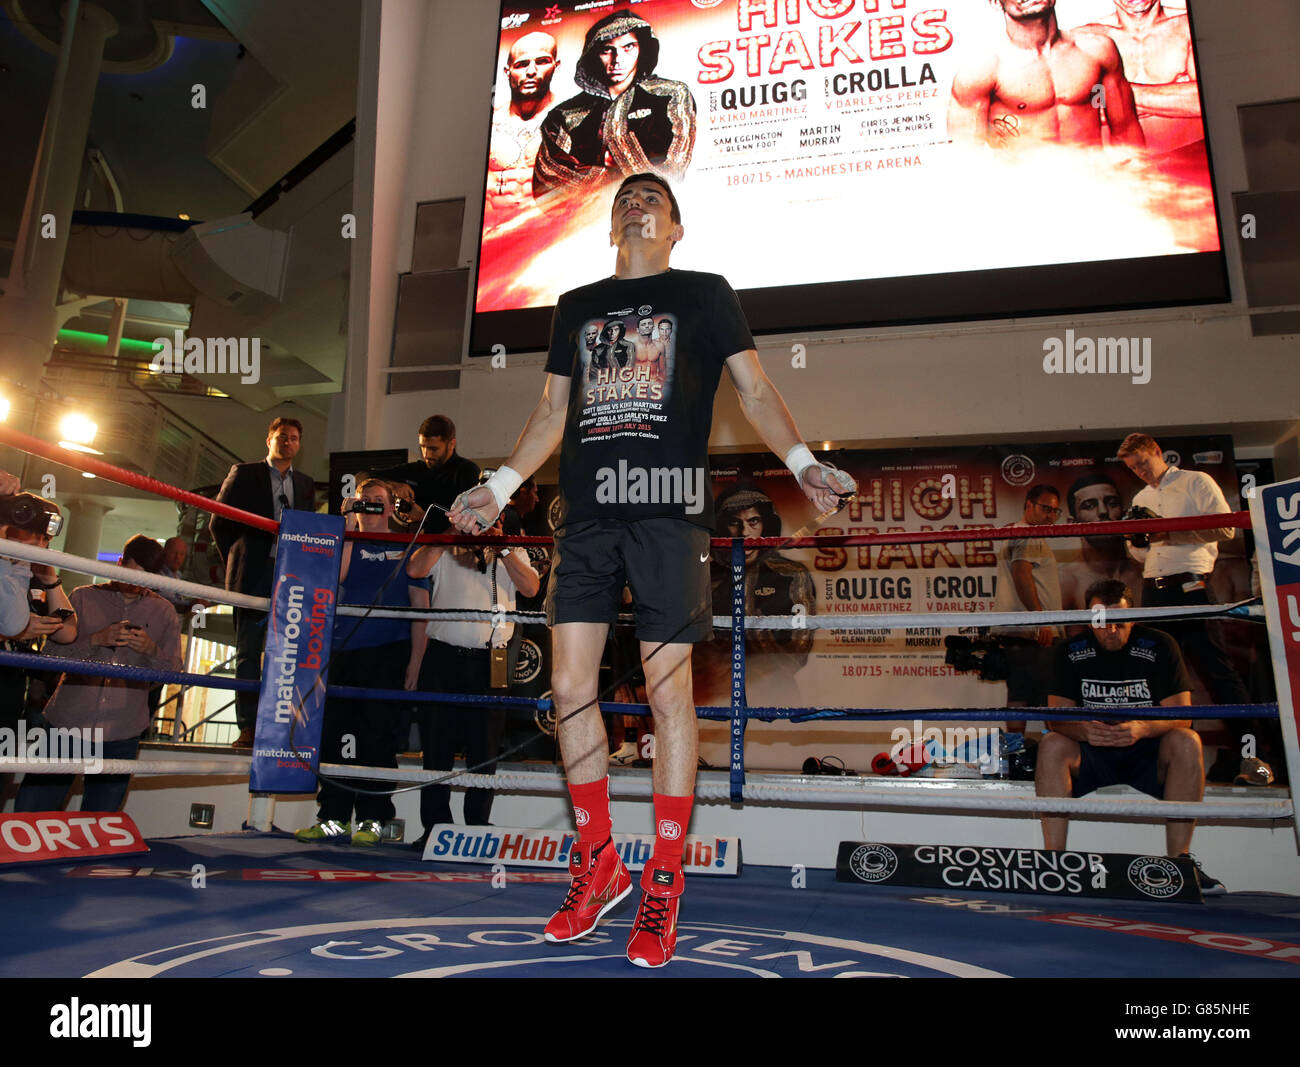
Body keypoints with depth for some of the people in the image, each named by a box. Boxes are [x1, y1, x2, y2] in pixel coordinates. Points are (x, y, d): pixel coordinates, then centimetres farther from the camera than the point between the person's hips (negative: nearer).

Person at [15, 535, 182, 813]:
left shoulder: (163, 612, 10)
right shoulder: (83, 597, 8)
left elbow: (173, 671, 7)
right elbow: (50, 654, 2)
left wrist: (152, 650, -13)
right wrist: (95, 640, -15)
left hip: (121, 737, 0)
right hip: (67, 726, 0)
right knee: (29, 814, -2)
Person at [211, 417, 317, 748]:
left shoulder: (305, 484, 18)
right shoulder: (244, 474, 8)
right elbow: (219, 522, 6)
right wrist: (236, 561, 3)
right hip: (253, 575, -3)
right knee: (249, 652, -1)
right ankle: (248, 727, 1)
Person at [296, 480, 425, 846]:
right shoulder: (346, 543, 18)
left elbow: (420, 602, 6)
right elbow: (335, 576, -4)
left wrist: (416, 657, -3)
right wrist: (349, 528, -6)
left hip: (387, 652, -3)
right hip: (342, 649, 3)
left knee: (377, 733, -4)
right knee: (333, 731, 2)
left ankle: (372, 819, 2)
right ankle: (333, 816, 11)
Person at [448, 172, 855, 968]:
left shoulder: (705, 293, 13)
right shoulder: (577, 305, 22)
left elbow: (756, 390, 7)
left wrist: (802, 463, -9)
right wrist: (501, 487, 17)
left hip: (669, 515, -3)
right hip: (586, 516, 4)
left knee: (669, 695, -5)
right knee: (570, 689, 0)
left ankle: (664, 885, 10)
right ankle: (598, 864, 18)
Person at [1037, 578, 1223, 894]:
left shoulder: (1159, 646, -4)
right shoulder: (1070, 652, -2)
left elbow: (1181, 715, -10)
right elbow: (1059, 717, -8)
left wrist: (1142, 728, -32)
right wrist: (1084, 730, -32)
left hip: (1148, 754, 0)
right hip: (1092, 755, 0)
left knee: (1186, 742, -29)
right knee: (1051, 745, -28)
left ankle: (1179, 860, -23)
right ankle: (1054, 858, -28)